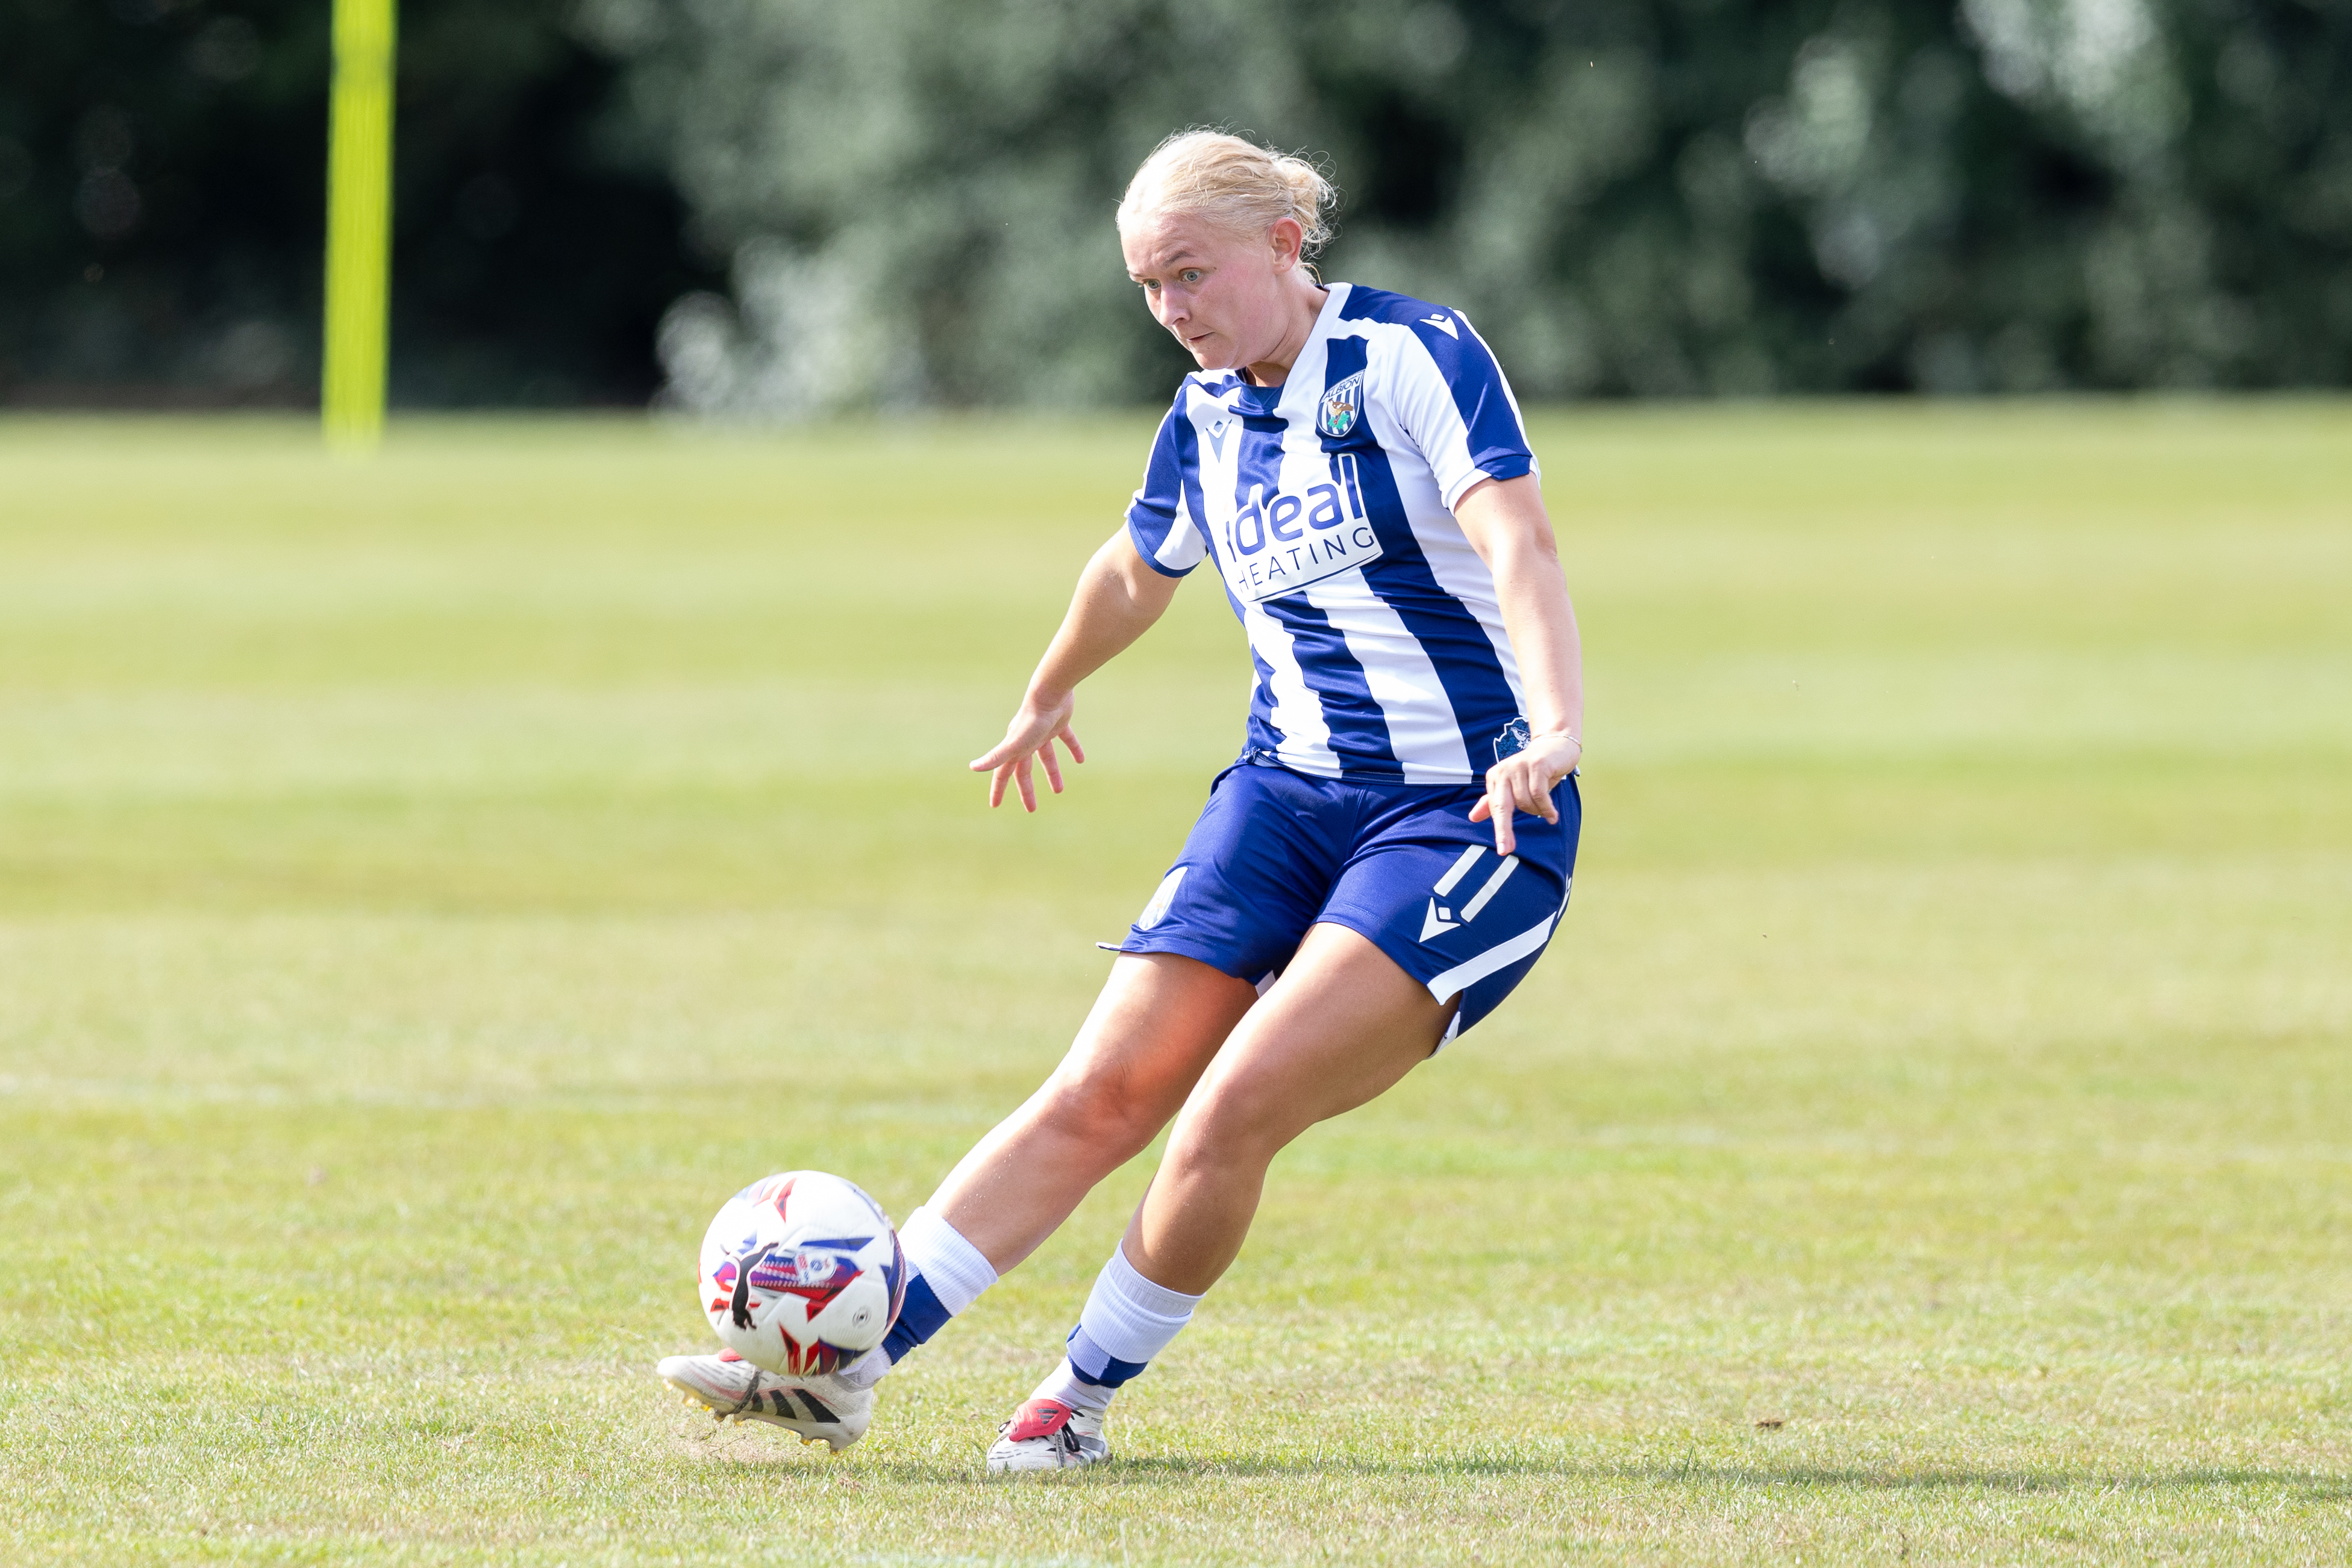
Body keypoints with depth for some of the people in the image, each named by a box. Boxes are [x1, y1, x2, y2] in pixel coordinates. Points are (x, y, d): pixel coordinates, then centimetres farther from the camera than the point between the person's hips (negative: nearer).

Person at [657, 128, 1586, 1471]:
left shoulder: (1416, 356, -11)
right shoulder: (1207, 422, 10)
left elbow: (1519, 542, -25)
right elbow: (1137, 572, 31)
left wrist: (1553, 730, -40)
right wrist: (1048, 696, 48)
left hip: (1470, 817, -6)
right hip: (1288, 795, 6)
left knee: (1231, 1114, -19)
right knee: (1102, 1094, -5)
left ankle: (1083, 1400, -1)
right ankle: (846, 1370, -6)